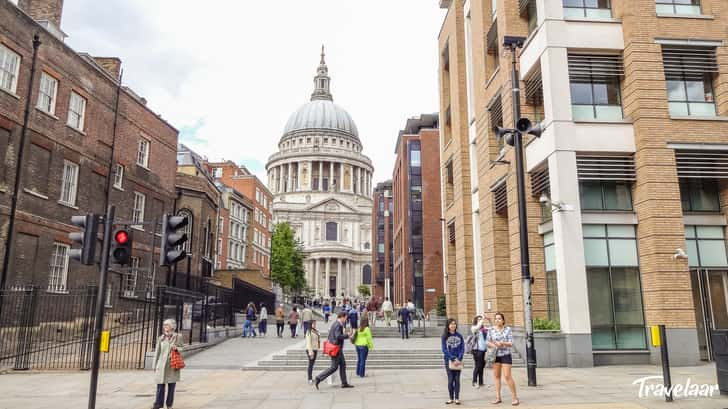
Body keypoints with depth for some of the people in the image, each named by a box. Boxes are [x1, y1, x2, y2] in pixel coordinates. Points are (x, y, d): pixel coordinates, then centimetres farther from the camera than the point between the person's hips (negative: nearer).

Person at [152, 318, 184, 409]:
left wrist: (177, 348, -13)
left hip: (173, 365, -1)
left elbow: (183, 347, 9)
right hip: (162, 365, 1)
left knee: (171, 386, 5)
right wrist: (155, 366, 8)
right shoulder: (161, 338, 5)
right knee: (160, 385, 0)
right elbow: (157, 352, 9)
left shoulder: (178, 337, 2)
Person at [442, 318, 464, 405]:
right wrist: (453, 359, -14)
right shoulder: (445, 336, -1)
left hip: (458, 361, 1)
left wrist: (459, 359, -11)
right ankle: (451, 398, 9)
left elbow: (462, 348, 2)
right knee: (450, 380, 0)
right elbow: (444, 350, -5)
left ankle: (457, 398, 9)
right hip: (449, 360, -1)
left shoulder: (459, 336, 4)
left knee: (457, 380, 4)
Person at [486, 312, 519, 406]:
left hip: (506, 355, -3)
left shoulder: (508, 329, -4)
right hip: (495, 355, 3)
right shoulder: (491, 330, 3)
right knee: (496, 376, 7)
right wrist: (493, 345, -18)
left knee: (507, 376, -7)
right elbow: (487, 342, 3)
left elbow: (511, 343, -7)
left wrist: (502, 343, -24)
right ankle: (498, 397, 15)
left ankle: (514, 397, 5)